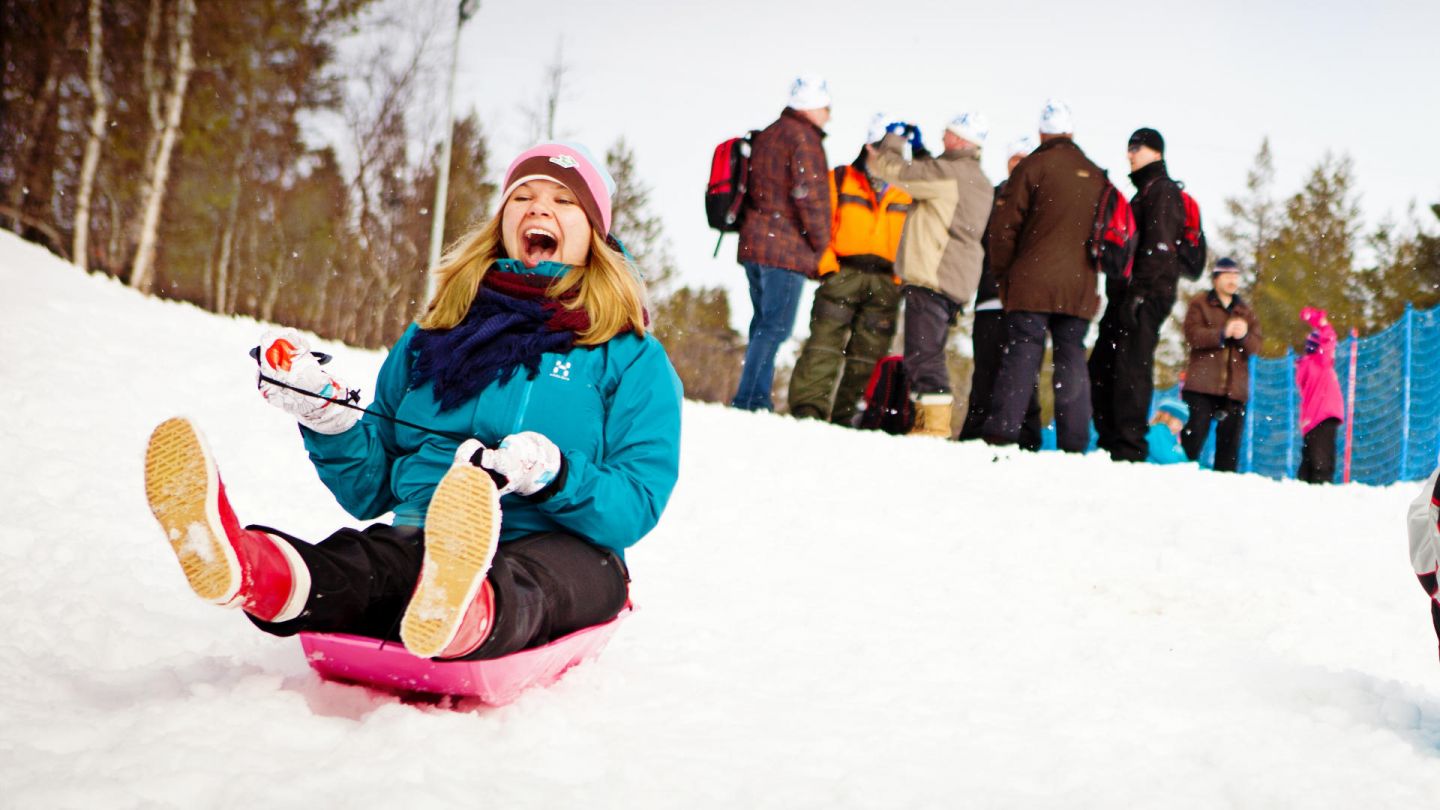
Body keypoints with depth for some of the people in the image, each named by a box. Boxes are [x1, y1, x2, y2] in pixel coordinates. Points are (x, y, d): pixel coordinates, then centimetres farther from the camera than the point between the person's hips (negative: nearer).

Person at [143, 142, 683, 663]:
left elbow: (637, 504, 1)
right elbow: (371, 490, 22)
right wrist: (324, 414, 3)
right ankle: (261, 575, -67)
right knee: (364, 559, -35)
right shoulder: (434, 335, 22)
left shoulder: (630, 355, 13)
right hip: (428, 540, 2)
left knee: (520, 585, -41)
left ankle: (467, 614, -75)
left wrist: (556, 475, -18)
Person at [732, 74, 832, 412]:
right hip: (786, 249, -9)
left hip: (754, 244, 9)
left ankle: (755, 399, 11)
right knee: (776, 326, -8)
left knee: (764, 323, 12)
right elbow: (811, 195, -14)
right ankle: (749, 399, -12)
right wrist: (822, 247, -8)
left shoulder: (765, 136, 20)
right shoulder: (803, 137, -7)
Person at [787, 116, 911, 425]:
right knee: (825, 341, -12)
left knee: (866, 353, 4)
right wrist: (826, 264, -11)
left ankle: (843, 414, 10)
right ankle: (808, 407, -14)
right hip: (843, 273, -3)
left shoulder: (904, 196, 14)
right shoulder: (840, 180, 7)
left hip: (885, 282, 3)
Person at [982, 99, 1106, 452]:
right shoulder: (1097, 176, 14)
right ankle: (1073, 443, 3)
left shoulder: (1035, 165, 0)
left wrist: (1003, 273, 7)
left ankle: (1001, 433, -13)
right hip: (1081, 286, 4)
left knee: (1022, 352, -5)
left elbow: (1004, 224, -3)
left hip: (1033, 281, -3)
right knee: (1072, 356, 6)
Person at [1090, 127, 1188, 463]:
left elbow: (1159, 248, -16)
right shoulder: (1145, 192, 27)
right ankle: (1110, 442, 12)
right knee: (1101, 367, 8)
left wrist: (1138, 292, -23)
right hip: (1129, 297, 10)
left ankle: (1129, 448, -14)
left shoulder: (1163, 190, -4)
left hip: (1147, 297, -10)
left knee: (1130, 367, -13)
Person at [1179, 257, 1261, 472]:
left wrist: (1244, 335, -13)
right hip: (1202, 384, -4)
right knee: (1195, 434, -10)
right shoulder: (1199, 304, 9)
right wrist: (1223, 333, -18)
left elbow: (1255, 347, 8)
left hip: (1235, 387, 4)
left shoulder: (1246, 312, 21)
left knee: (1230, 441, 2)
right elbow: (1193, 335, -8)